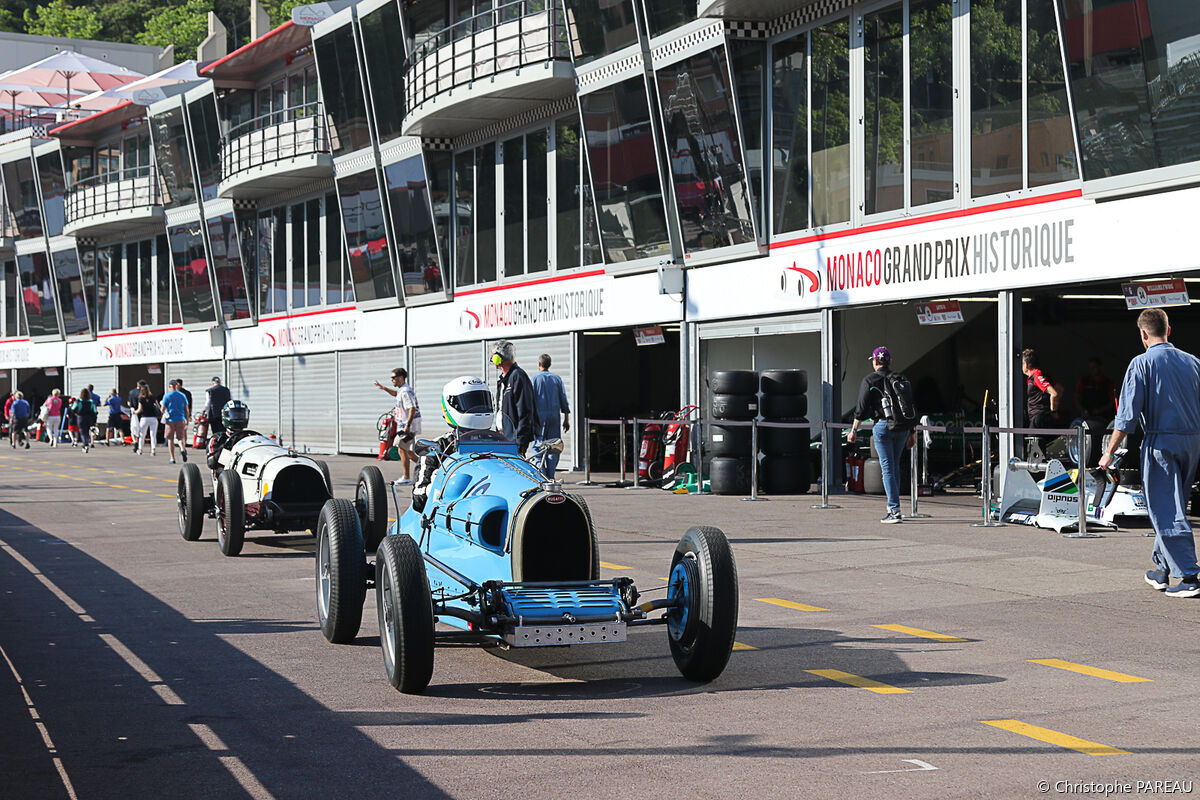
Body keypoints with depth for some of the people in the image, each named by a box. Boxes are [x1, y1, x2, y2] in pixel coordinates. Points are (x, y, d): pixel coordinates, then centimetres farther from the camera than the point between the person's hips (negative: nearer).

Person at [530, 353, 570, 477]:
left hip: (539, 416, -2)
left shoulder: (534, 379, 0)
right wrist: (566, 419, 12)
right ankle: (551, 475, 1)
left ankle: (541, 475, -11)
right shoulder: (557, 379, 8)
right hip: (554, 416, 2)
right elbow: (564, 399, 8)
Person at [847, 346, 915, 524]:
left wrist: (854, 430, 4)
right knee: (895, 466, 18)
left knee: (888, 469, -5)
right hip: (902, 427, 5)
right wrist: (912, 432, 18)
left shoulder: (869, 381, -1)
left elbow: (862, 408, -4)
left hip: (882, 426, -5)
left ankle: (895, 511, -11)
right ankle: (892, 507, 24)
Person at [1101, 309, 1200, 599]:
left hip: (1161, 442, -6)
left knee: (1166, 512, -2)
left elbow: (1128, 414, -11)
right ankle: (1162, 570, 25)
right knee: (1173, 507, 17)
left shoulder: (1142, 363, -7)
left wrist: (1110, 452, -7)